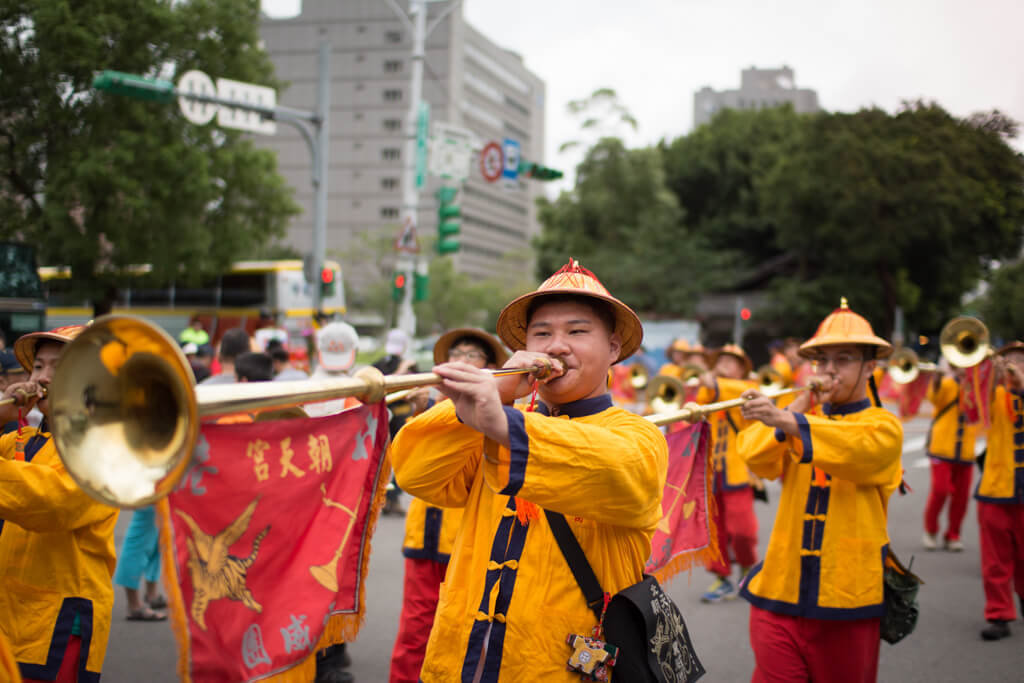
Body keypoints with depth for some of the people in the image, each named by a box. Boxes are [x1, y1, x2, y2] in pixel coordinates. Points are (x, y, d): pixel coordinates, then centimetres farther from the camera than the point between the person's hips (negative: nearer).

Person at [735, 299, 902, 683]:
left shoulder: (883, 426, 1)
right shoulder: (801, 417, 12)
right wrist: (802, 403, -14)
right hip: (780, 591, 2)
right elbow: (756, 458, -7)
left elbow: (855, 447, -24)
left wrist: (786, 420, -40)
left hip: (847, 596, -2)